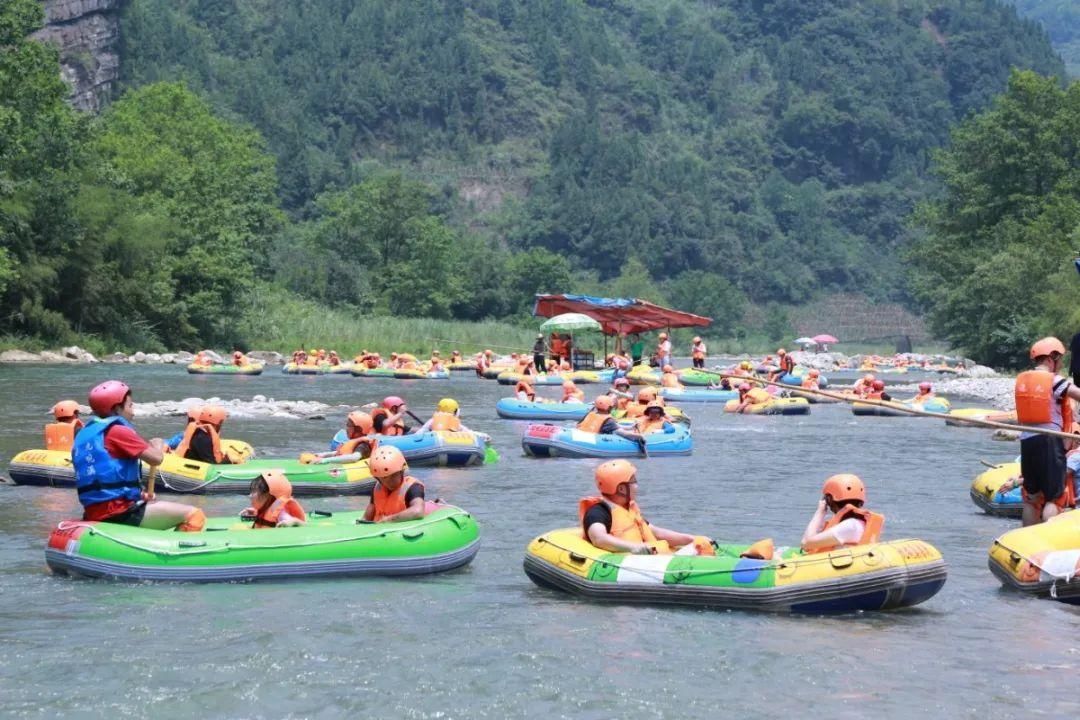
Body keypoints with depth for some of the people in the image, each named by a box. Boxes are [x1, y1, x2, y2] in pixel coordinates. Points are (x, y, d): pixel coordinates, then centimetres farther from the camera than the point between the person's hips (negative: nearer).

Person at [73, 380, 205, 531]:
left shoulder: (83, 435, 17)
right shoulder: (118, 431, -10)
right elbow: (156, 458, -14)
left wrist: (138, 494, 17)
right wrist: (158, 445, 8)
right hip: (120, 513, -9)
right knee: (194, 515, -9)